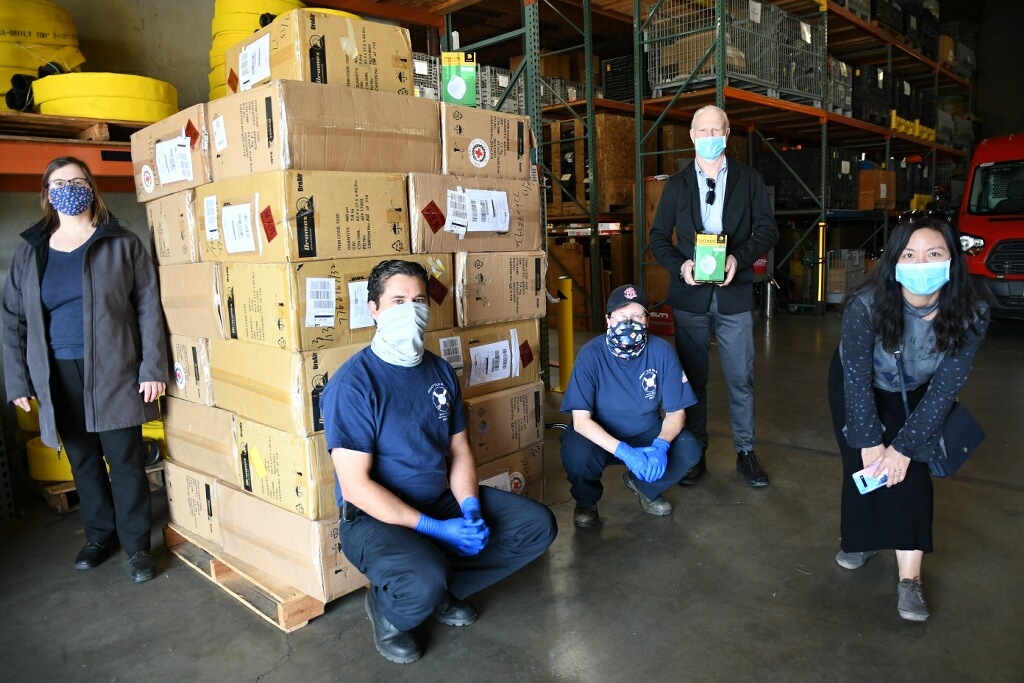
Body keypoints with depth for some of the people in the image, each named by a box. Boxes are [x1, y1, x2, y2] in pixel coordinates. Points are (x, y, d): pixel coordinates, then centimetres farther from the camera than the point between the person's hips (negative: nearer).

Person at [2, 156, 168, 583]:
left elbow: (148, 308, -3)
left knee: (125, 460, 1)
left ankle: (137, 546, 14)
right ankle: (99, 537, 31)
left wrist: (153, 368, -10)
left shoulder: (122, 244, 0)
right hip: (59, 376, 3)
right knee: (83, 461, 14)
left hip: (114, 371, -3)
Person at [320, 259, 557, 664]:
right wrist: (435, 528, -23)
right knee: (422, 584, -35)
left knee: (539, 525, 1)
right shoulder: (352, 384, -19)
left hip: (443, 499, 7)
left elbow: (459, 451, 9)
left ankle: (443, 591, 12)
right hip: (376, 516, -7)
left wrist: (472, 509, -9)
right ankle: (386, 606, 3)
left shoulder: (440, 371, 3)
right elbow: (355, 486, -21)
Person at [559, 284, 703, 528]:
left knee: (688, 450, -23)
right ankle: (586, 501, 5)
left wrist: (661, 445, -31)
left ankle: (645, 487, 11)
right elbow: (581, 420, -25)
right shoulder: (591, 354, -22)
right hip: (600, 436, -2)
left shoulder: (662, 351, -16)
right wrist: (624, 451, -38)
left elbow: (676, 411, -10)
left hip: (647, 433, 3)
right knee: (577, 456, -33)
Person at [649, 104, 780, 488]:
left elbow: (767, 229, 4)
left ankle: (746, 453, 17)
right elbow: (658, 236, 7)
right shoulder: (676, 184, 10)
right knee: (693, 377, 7)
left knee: (741, 378, 3)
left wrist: (740, 257, -15)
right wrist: (680, 265, -12)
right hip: (689, 294, 1)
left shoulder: (749, 180, 8)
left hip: (734, 294, -1)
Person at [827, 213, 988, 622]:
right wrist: (870, 441, -21)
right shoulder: (866, 305, -34)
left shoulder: (970, 316, -28)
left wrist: (904, 446, -22)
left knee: (909, 471, -10)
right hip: (855, 386, -1)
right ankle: (863, 538, 25)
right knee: (862, 464, -3)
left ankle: (910, 579, -5)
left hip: (914, 395, 1)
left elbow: (944, 389, -21)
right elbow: (857, 377, -24)